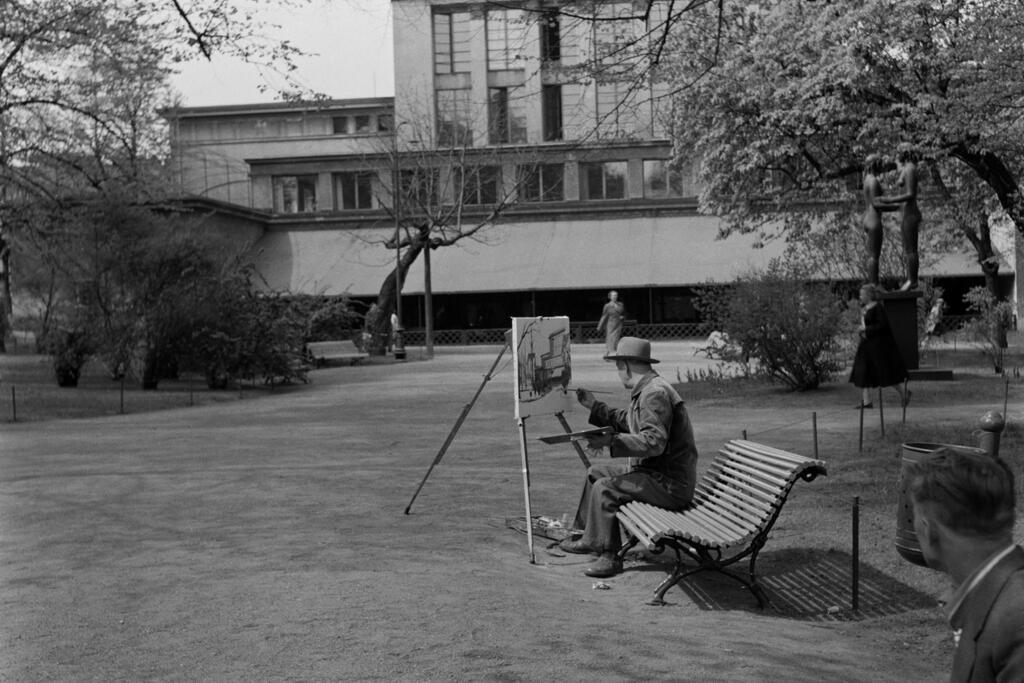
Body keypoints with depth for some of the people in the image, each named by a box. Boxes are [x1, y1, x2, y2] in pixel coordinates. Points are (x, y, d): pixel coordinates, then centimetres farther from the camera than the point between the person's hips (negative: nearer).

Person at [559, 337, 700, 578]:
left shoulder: (655, 393, -22)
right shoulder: (644, 390, 12)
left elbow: (654, 442, -31)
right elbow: (625, 420, 26)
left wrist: (612, 440, -31)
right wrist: (594, 406, 22)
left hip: (671, 483, -11)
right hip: (651, 468, 11)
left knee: (604, 488, -22)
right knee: (597, 471, 18)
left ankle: (609, 556, -9)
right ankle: (589, 537, 28)